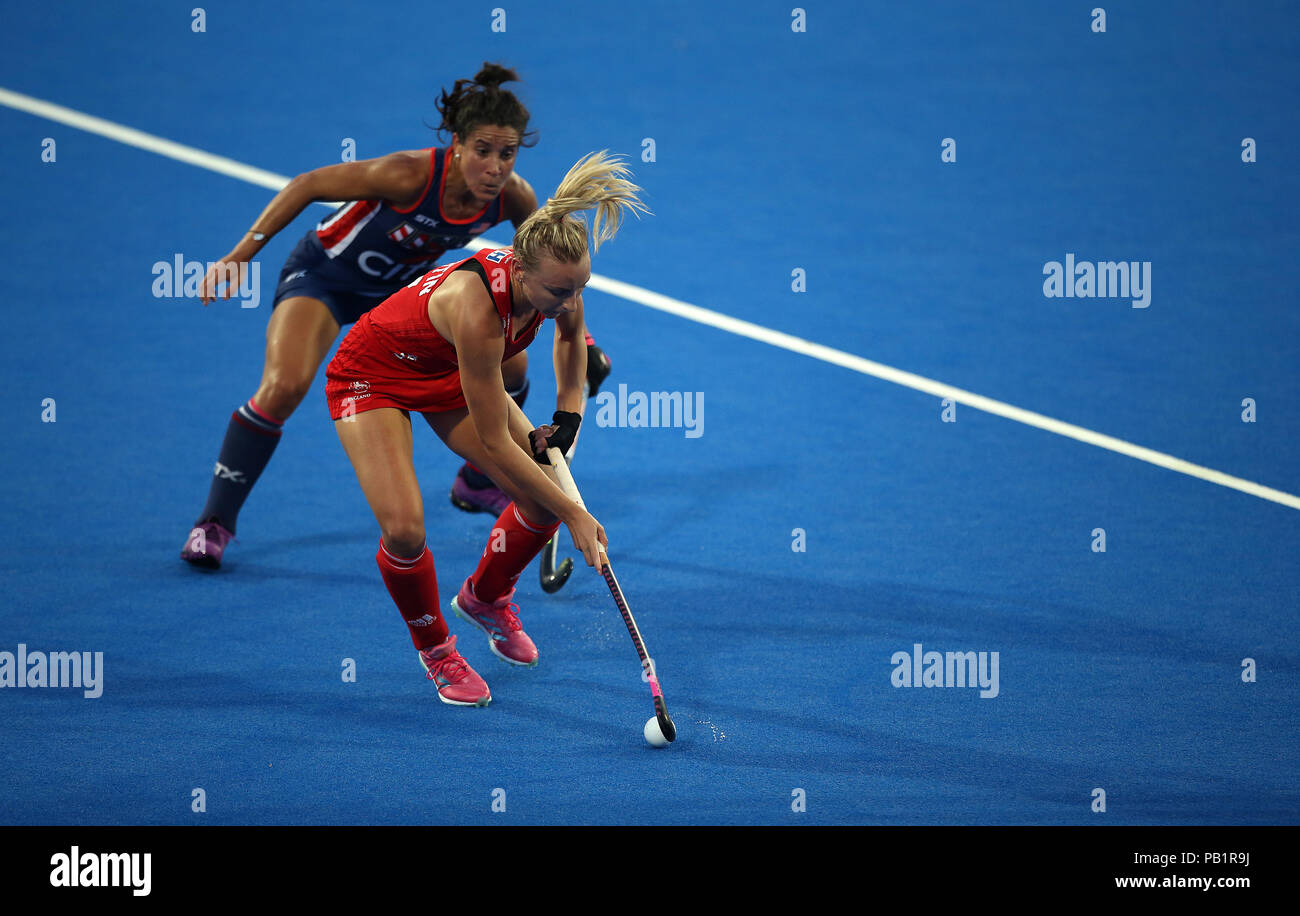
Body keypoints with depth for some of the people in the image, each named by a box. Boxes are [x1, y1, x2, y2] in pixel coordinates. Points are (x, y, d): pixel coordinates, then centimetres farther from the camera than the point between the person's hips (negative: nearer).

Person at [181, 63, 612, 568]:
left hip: (403, 285, 6)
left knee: (509, 367, 3)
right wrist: (241, 255, -27)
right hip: (326, 274, -6)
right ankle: (214, 522, -13)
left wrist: (581, 338, -1)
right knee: (283, 386, -28)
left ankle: (477, 485, 31)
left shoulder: (512, 197, -21)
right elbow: (308, 185, -25)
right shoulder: (411, 174, -36)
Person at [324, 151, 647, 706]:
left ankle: (485, 597, 26)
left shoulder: (556, 280, -22)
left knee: (545, 498, -5)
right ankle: (435, 648, 6)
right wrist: (573, 516, -30)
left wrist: (568, 415, -1)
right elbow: (495, 444, -34)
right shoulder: (476, 309, -42)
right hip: (374, 373, -7)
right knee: (403, 528, -25)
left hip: (450, 374, 7)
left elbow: (570, 334, 7)